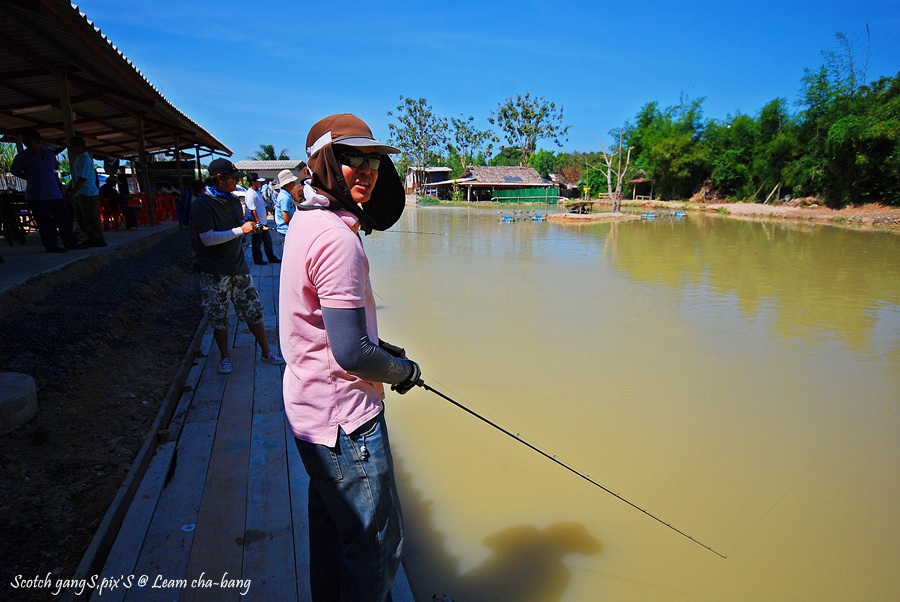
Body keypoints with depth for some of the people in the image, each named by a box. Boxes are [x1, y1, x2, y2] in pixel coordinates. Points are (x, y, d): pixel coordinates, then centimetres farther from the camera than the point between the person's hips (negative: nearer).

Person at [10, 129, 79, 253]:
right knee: (45, 223, -3)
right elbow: (14, 171, 13)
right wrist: (30, 178, 14)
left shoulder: (49, 153, 11)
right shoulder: (22, 156, 2)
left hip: (55, 192, 4)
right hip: (37, 195, -4)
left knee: (64, 218, 3)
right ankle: (51, 246, 0)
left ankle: (71, 243, 9)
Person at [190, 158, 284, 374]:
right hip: (214, 272, -6)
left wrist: (250, 227, 1)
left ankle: (266, 352, 20)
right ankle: (225, 357, 24)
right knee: (218, 317, 7)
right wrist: (240, 230, -23)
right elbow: (207, 238, -22)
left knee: (254, 310, 8)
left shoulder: (232, 200, 9)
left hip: (238, 266, 6)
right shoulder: (202, 204, -13)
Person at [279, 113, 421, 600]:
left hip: (310, 409, 10)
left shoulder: (306, 221, 7)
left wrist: (378, 347, 12)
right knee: (376, 541, 9)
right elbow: (351, 354, -26)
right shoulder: (337, 236, -25)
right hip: (345, 422, -10)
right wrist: (404, 371, -8)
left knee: (330, 520, 28)